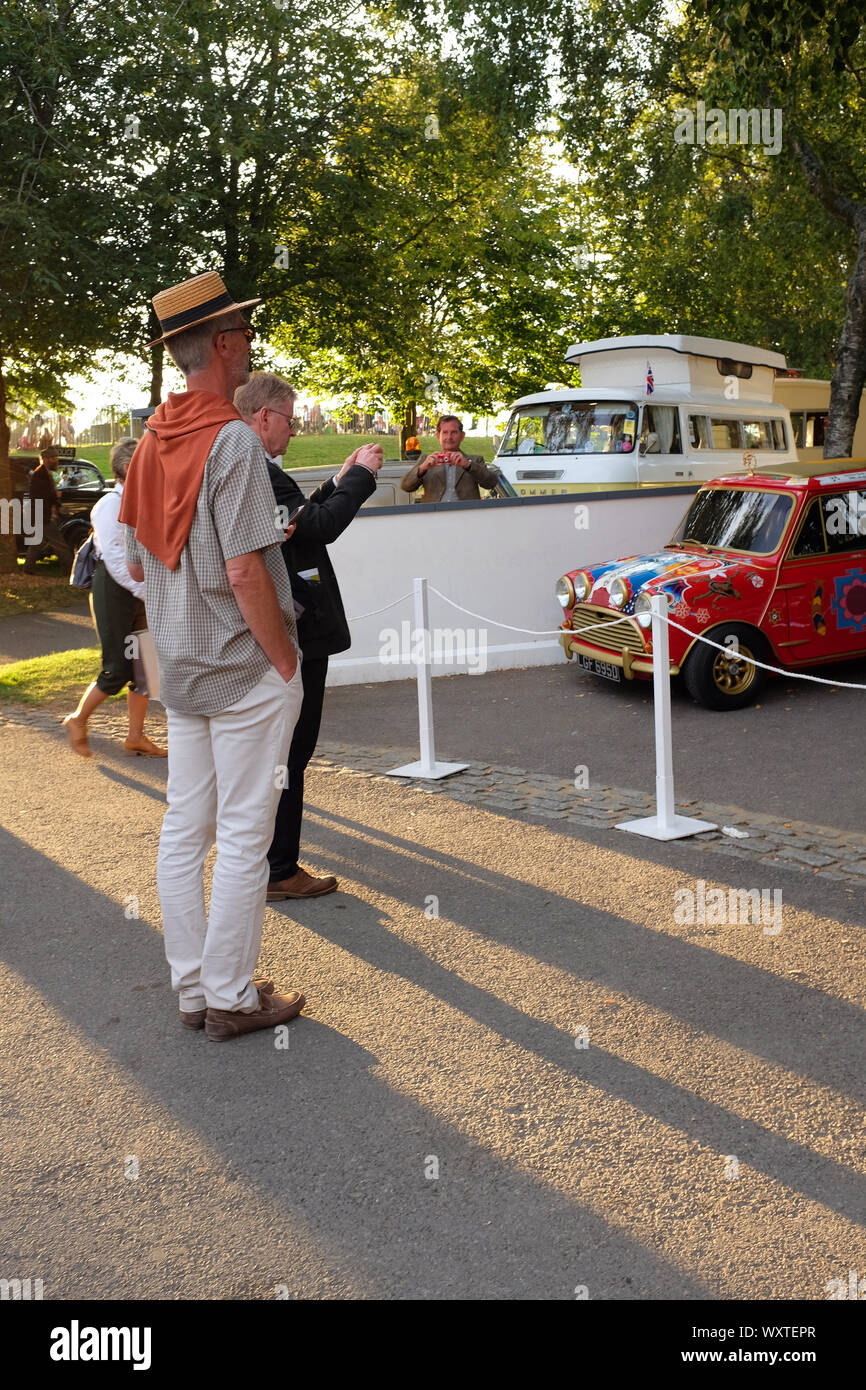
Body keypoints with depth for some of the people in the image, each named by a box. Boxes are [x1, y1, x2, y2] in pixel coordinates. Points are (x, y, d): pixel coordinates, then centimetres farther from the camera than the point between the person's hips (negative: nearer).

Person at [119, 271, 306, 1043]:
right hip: (245, 669, -8)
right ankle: (231, 998, 10)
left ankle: (193, 989, 23)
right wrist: (286, 663, -12)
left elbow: (137, 565, 14)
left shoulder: (152, 443, 8)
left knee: (184, 832, 12)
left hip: (181, 666, 8)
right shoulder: (231, 440, -17)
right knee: (243, 838, 1)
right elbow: (245, 574, -22)